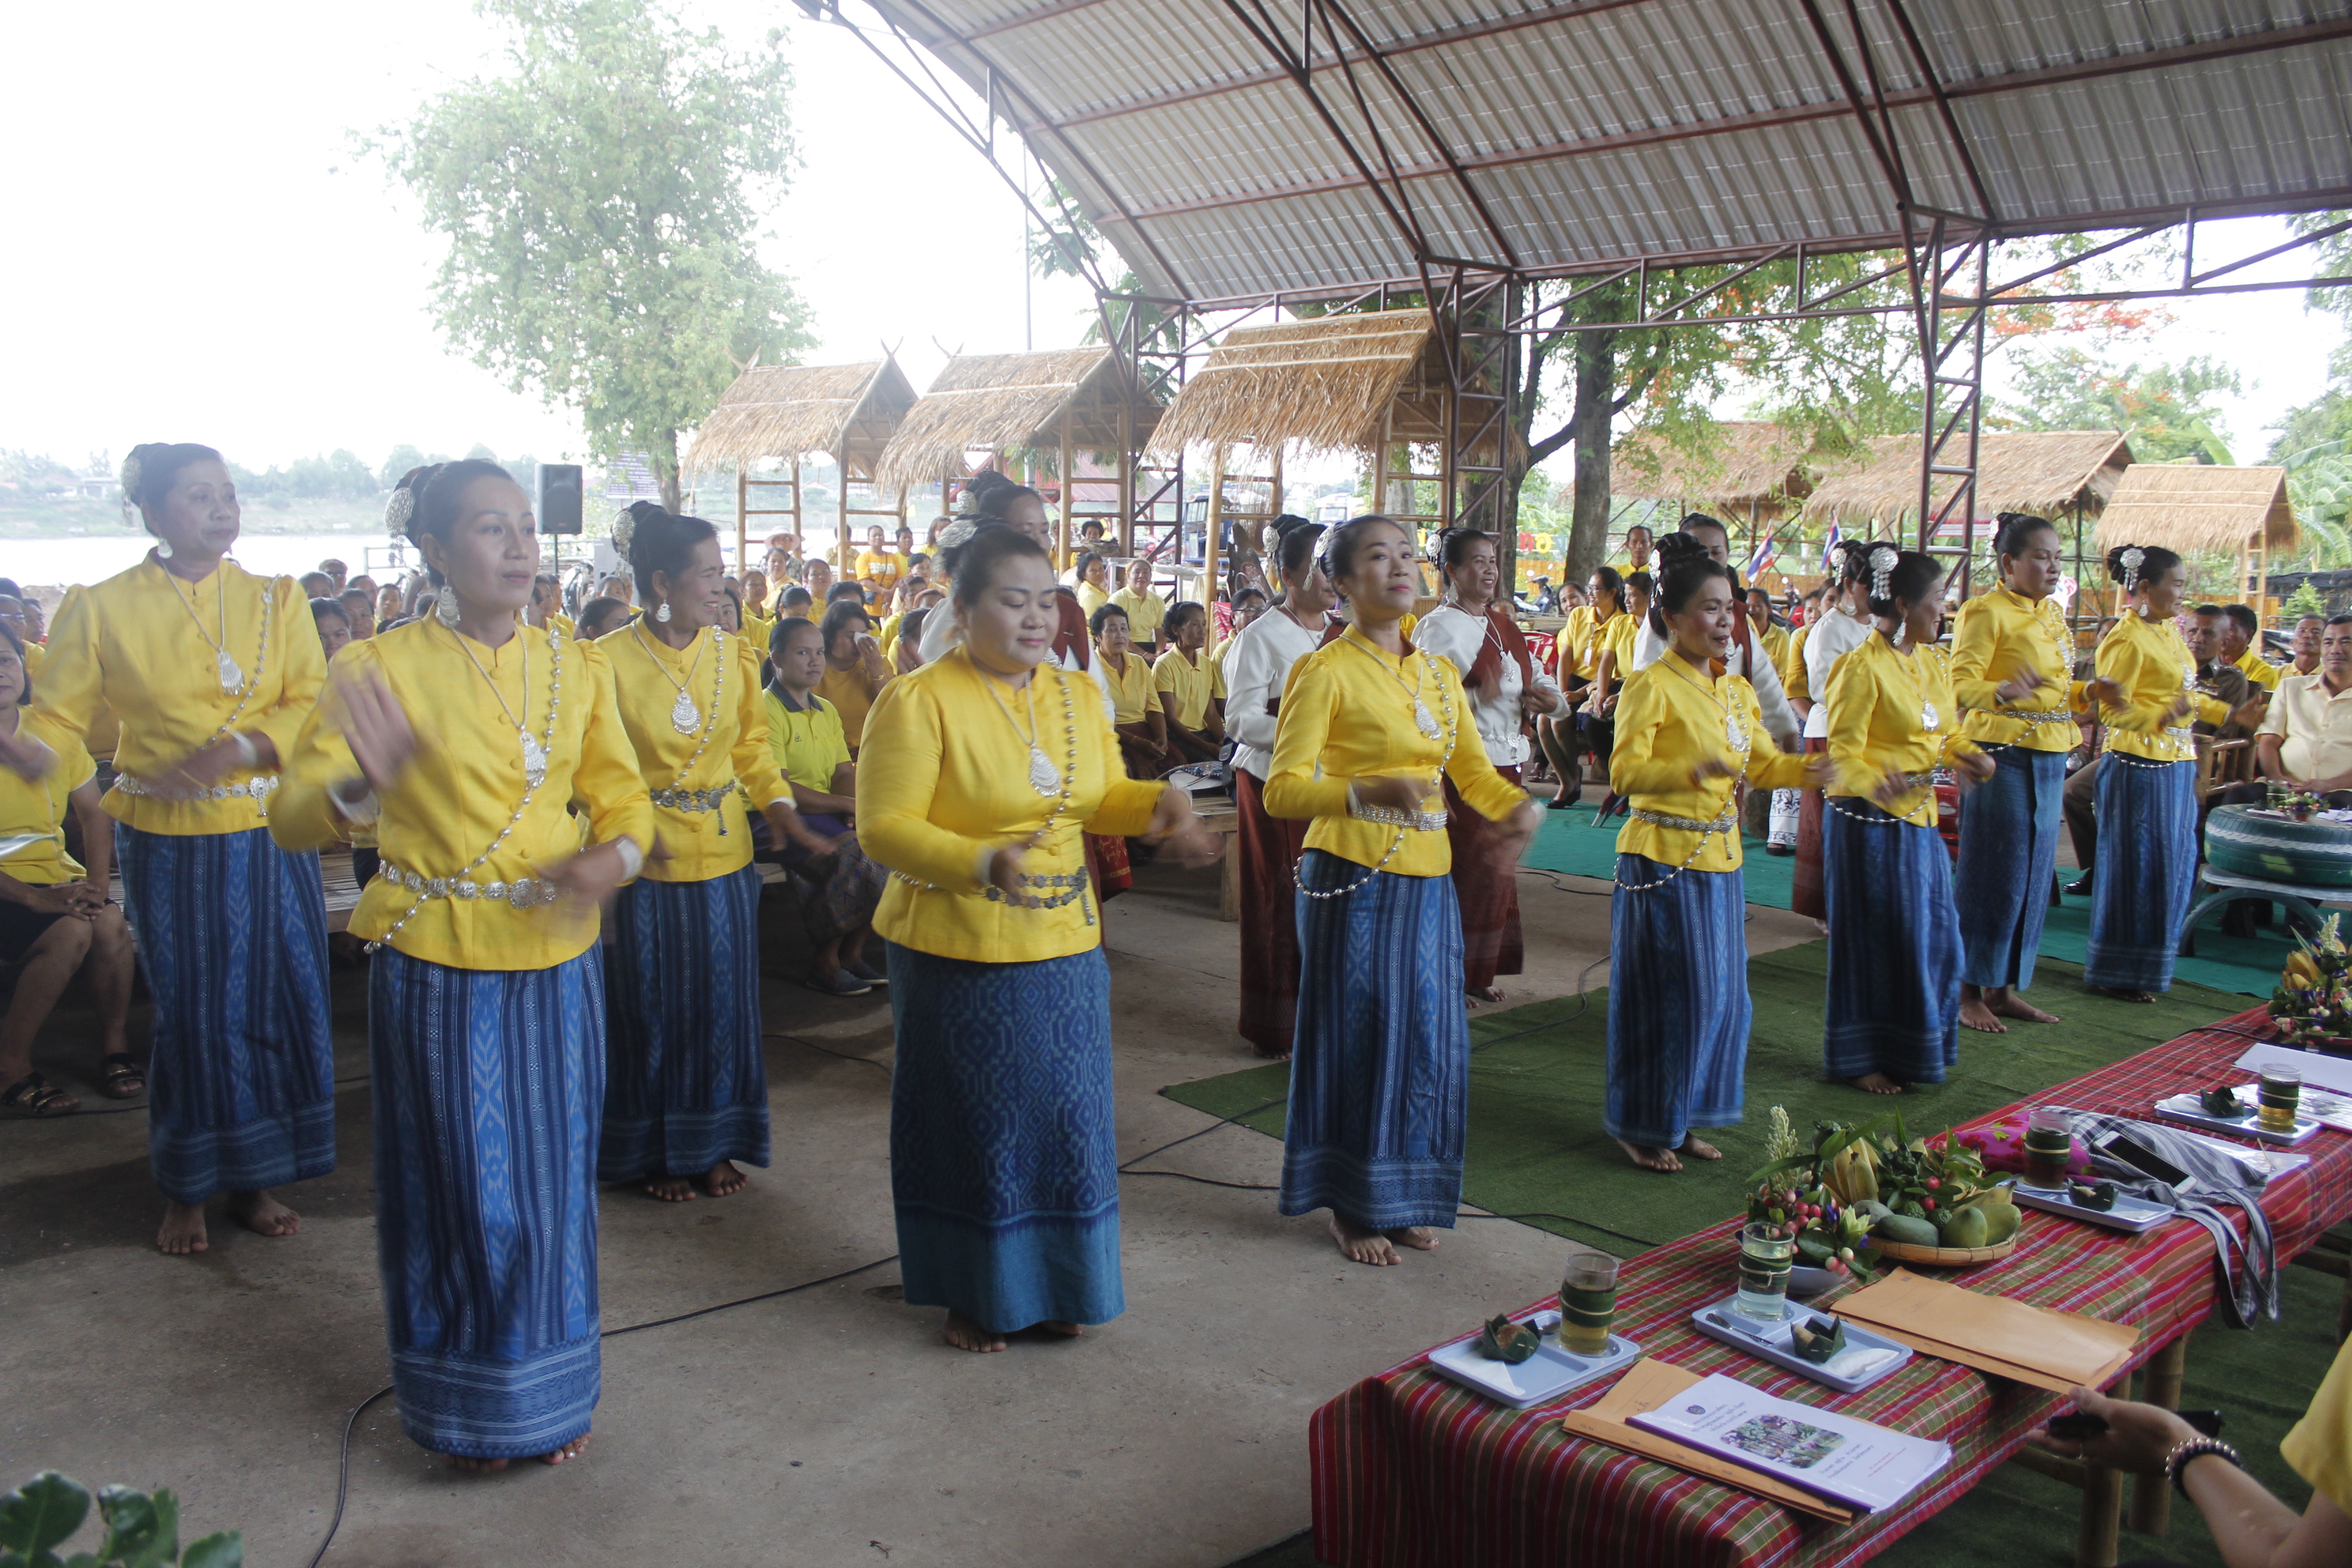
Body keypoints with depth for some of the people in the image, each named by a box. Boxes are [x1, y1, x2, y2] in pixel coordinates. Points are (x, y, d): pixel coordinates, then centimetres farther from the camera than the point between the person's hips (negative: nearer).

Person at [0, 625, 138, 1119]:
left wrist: (97, 886, -7)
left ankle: (115, 1046, -9)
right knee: (71, 930, -30)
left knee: (110, 920, -27)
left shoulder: (53, 732, 7)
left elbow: (93, 814, 9)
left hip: (56, 876, 4)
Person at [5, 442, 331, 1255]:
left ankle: (255, 1180, 23)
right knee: (189, 1012, 4)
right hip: (167, 844, -2)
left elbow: (311, 701, -4)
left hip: (270, 836, 2)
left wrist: (239, 747, -19)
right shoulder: (104, 608, -1)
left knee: (275, 1003, 5)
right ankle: (186, 1192, 23)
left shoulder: (276, 600, 5)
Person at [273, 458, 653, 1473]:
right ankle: (466, 1402, 28)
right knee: (463, 1192, 6)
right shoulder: (382, 667, -7)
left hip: (556, 961, 4)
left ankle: (548, 1390, 32)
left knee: (553, 1183, 12)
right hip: (438, 969, -3)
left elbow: (623, 798, 10)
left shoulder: (578, 667, 5)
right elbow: (293, 818, -14)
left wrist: (613, 858, -13)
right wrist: (360, 790, -36)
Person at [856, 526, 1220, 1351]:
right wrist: (983, 863, -30)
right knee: (976, 1124, 8)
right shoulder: (918, 701, -13)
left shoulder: (1078, 694, 7)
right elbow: (884, 827, -16)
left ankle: (1055, 1282, 33)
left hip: (1065, 947, 6)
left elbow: (1102, 799, 18)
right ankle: (974, 1295, 27)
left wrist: (1161, 802, -3)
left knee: (1066, 1117, 14)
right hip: (960, 952, -6)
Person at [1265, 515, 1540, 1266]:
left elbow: (1475, 774, 15)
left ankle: (1402, 1196, 27)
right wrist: (1368, 794, -32)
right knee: (1356, 1036, 1)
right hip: (1354, 876, -6)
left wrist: (1518, 808, -7)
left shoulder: (1439, 674, 12)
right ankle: (1350, 1206, 18)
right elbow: (1282, 788, -16)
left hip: (1427, 879, 7)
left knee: (1426, 1036, 11)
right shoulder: (1325, 670, -9)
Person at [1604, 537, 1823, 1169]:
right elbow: (1625, 771, -22)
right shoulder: (1652, 685, -12)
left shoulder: (1736, 690, 12)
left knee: (1718, 994, 12)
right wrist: (1694, 771, -36)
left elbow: (1764, 764, 18)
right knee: (1668, 996, -1)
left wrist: (1811, 771, -1)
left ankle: (1680, 1119, 25)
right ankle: (1640, 1125, 14)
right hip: (1663, 858, -8)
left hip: (1721, 860, 8)